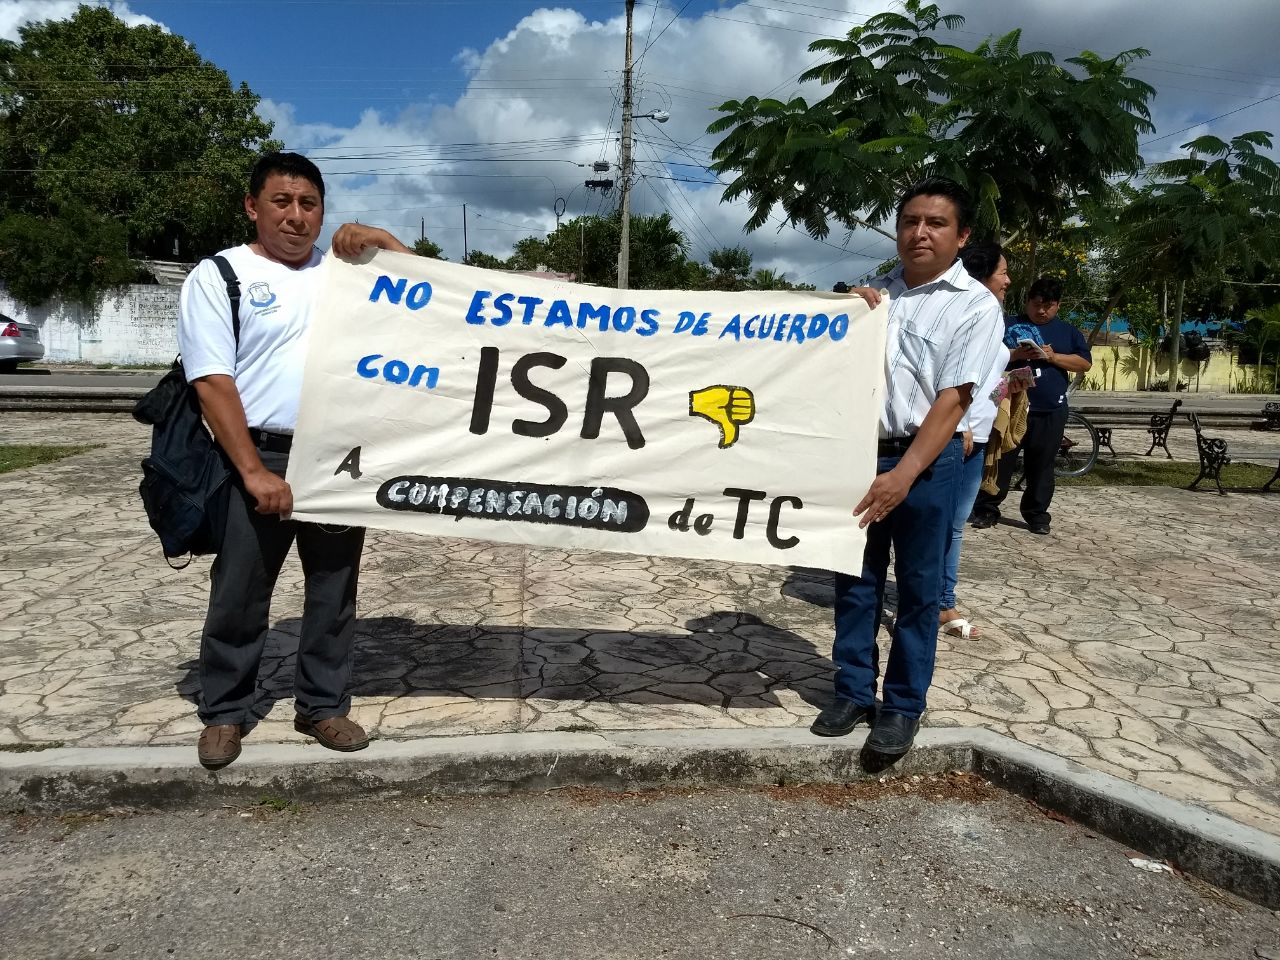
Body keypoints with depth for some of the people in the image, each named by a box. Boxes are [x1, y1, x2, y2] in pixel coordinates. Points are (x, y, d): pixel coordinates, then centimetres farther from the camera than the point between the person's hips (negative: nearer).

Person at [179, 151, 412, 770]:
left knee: (333, 591, 11)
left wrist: (377, 238, -1)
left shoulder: (342, 270, 12)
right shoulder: (219, 275, -1)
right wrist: (254, 471, -16)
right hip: (260, 459, -4)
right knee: (240, 595, 6)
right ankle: (223, 713, 24)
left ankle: (323, 706, 25)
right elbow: (212, 381, -9)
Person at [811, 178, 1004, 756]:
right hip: (860, 450, 5)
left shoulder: (975, 305, -6)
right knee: (855, 582, 10)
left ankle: (904, 706, 19)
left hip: (925, 458, -4)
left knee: (917, 589, 6)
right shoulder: (875, 290, 10)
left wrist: (904, 474, -23)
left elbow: (952, 399, -14)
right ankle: (854, 693, 24)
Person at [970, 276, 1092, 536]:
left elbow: (1085, 363, 6)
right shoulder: (1008, 325, 7)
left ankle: (1037, 514, 14)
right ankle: (987, 509, 7)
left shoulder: (1068, 331, 13)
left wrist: (1053, 356, -9)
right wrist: (1016, 354, -16)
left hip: (1050, 411, 2)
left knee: (1041, 465, 6)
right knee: (1000, 459, 0)